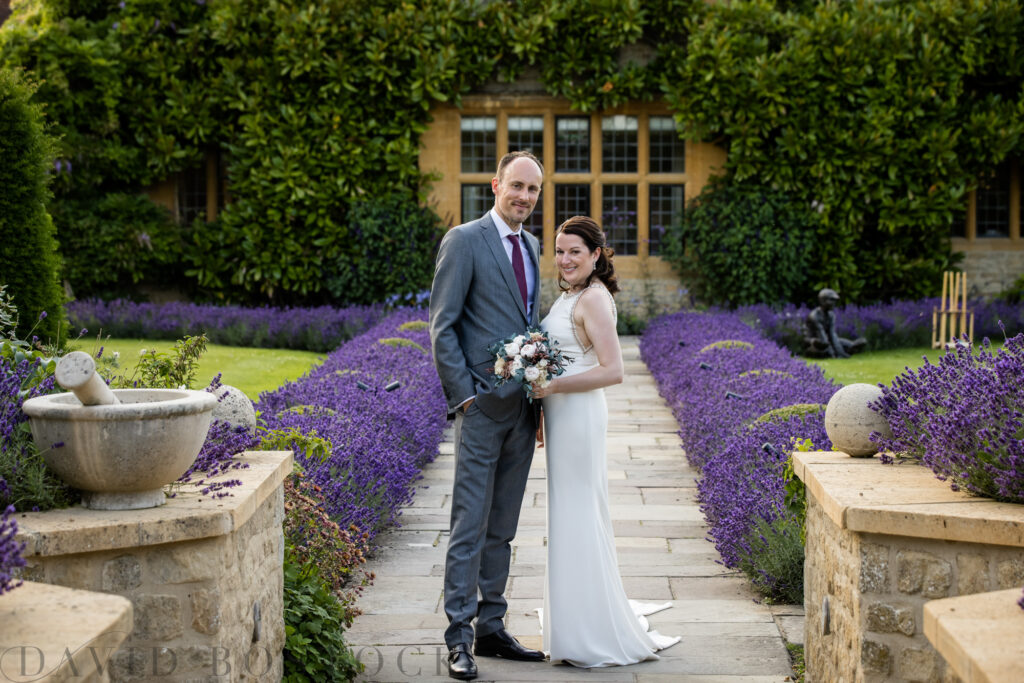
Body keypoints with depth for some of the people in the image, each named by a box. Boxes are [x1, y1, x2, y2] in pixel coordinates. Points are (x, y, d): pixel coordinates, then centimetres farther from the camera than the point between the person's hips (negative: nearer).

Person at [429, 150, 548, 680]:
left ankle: (492, 629, 19)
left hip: (523, 408, 7)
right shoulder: (465, 240, -6)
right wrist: (464, 395, -14)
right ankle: (459, 638, 2)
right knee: (470, 527, -4)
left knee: (502, 530, 12)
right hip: (482, 405, -7)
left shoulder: (531, 246, 15)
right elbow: (442, 326, -9)